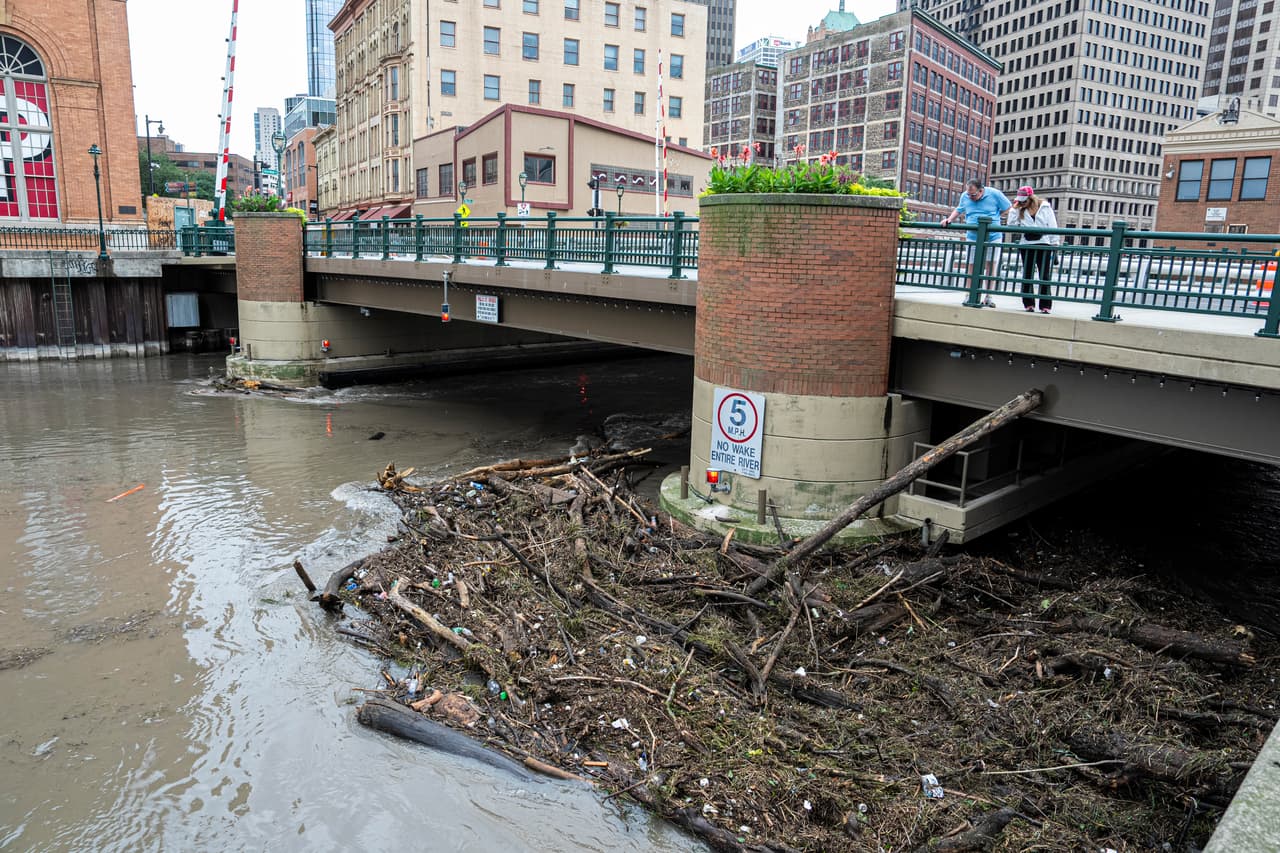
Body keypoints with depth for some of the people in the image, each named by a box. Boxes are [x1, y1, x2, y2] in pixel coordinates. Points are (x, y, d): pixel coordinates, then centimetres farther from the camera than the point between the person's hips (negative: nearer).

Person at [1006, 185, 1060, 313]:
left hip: (1043, 245, -3)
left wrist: (1055, 242, -3)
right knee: (1027, 275, 7)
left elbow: (1052, 225, 2)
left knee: (1045, 276, -2)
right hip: (1026, 245, 3)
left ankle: (1045, 305, -1)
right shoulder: (1021, 210, 10)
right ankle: (1029, 304, 14)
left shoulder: (1045, 207, 3)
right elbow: (1011, 224, -1)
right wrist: (1014, 208, -3)